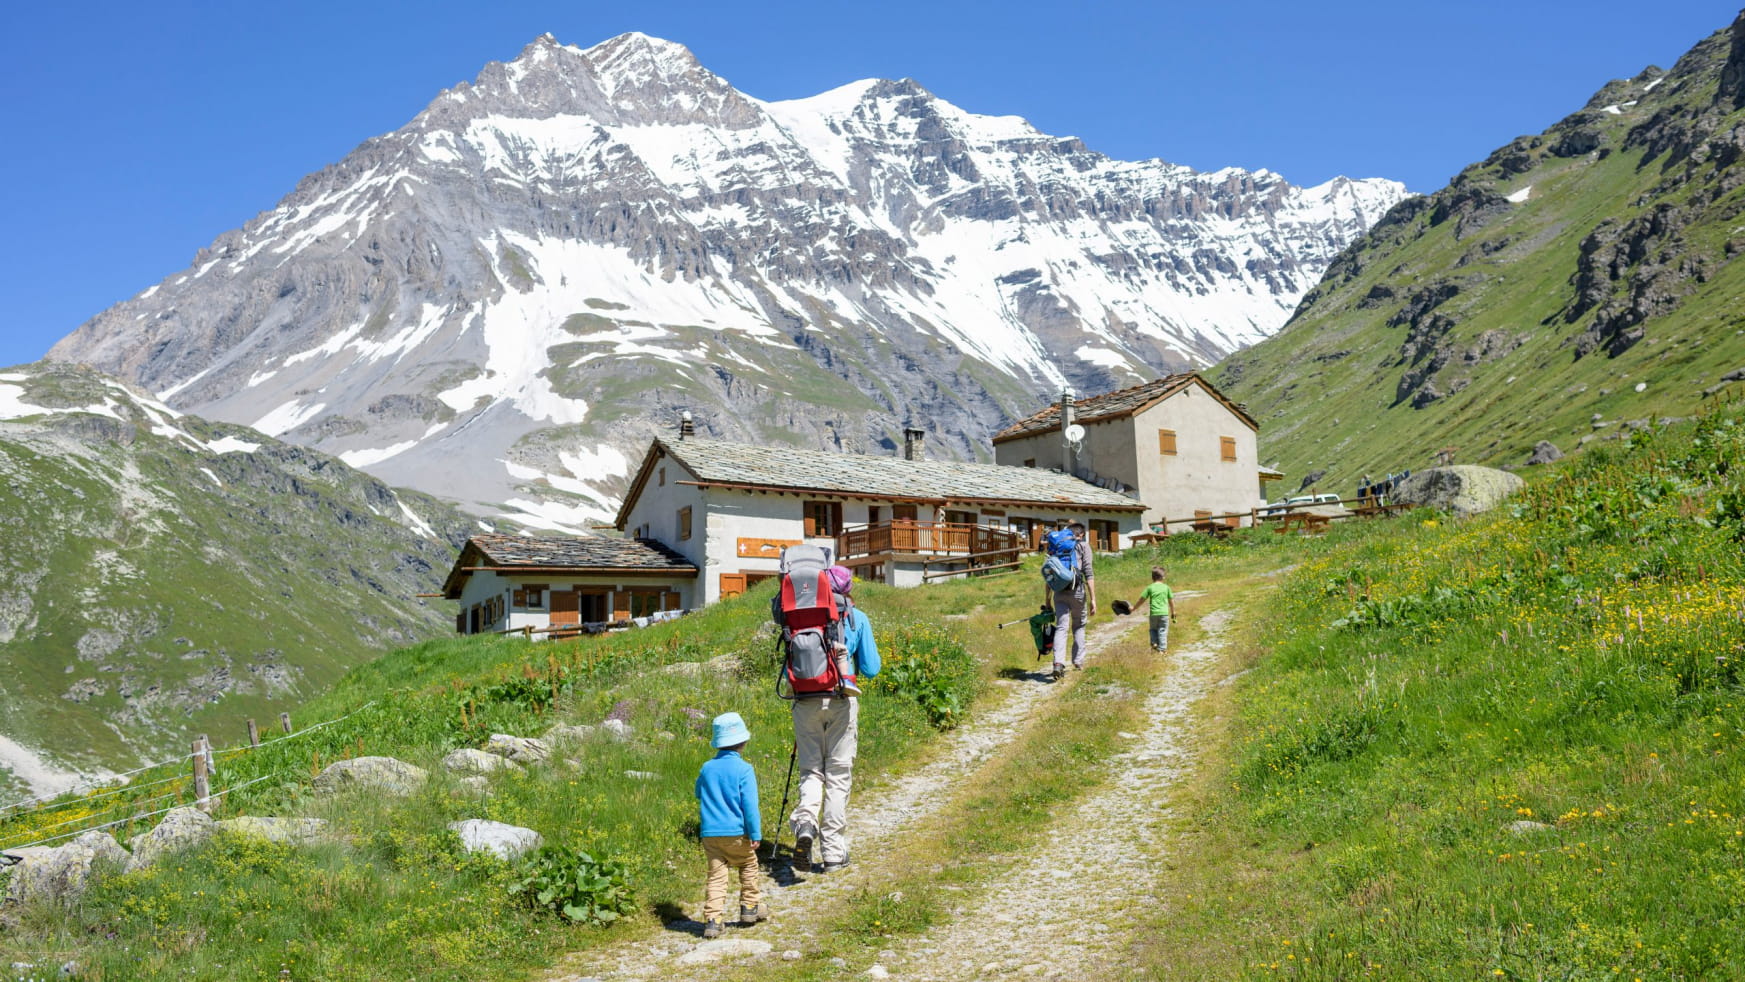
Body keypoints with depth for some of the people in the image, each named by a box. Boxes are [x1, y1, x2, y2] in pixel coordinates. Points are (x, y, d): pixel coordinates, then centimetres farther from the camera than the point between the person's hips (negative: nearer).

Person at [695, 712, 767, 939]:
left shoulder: (707, 768, 6)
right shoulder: (743, 769, -9)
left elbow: (699, 794, 23)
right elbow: (750, 804, -10)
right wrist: (756, 834, -7)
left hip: (709, 832, 3)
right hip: (736, 832, -3)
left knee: (716, 875, 4)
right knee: (748, 866, 19)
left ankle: (712, 920, -5)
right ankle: (749, 907, 27)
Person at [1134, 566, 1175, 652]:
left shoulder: (1150, 587, 1)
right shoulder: (1166, 587, 4)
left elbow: (1141, 600, 3)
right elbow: (1171, 601, 10)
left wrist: (1133, 608, 15)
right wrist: (1173, 612, 22)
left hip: (1154, 613, 0)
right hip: (1164, 613, 0)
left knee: (1153, 629, 19)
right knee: (1163, 631, 5)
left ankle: (1154, 643, 1)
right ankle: (1162, 648, 1)